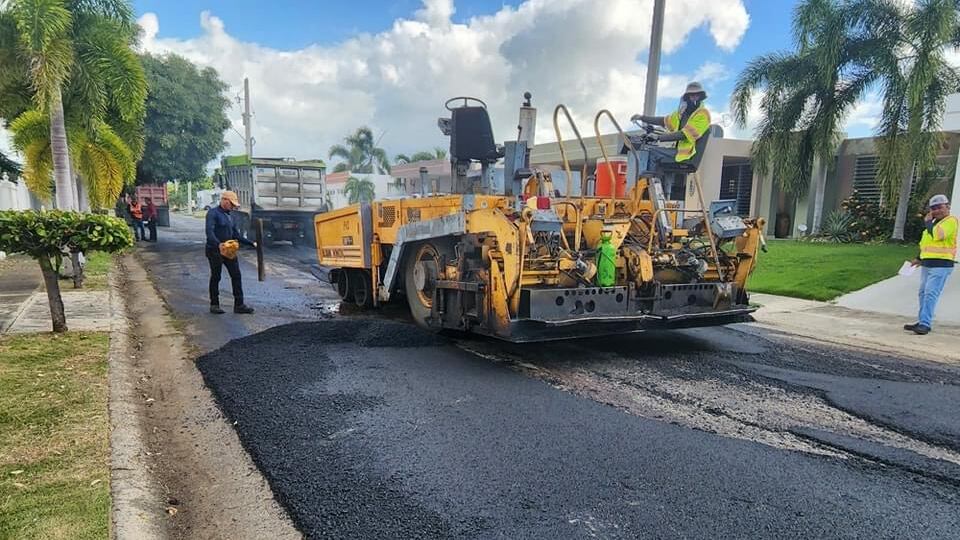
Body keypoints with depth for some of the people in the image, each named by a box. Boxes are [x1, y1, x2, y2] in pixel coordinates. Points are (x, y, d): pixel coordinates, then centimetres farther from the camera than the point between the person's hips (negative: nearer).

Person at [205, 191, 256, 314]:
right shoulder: (213, 213, -10)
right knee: (215, 277, 5)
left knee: (236, 275, 2)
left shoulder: (230, 215, 14)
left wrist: (251, 243, 9)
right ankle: (214, 305, 17)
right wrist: (218, 244, -39)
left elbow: (236, 235, 16)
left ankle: (239, 305, 5)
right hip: (215, 251, -7)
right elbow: (209, 232, -24)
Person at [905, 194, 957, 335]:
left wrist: (927, 222, -10)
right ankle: (922, 322, 16)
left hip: (941, 266, -9)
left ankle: (925, 324, -17)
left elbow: (937, 235, -25)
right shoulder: (935, 222, 20)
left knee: (931, 294, -15)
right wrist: (919, 258, 21)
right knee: (923, 293, 10)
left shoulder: (951, 221, -8)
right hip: (927, 265, 9)